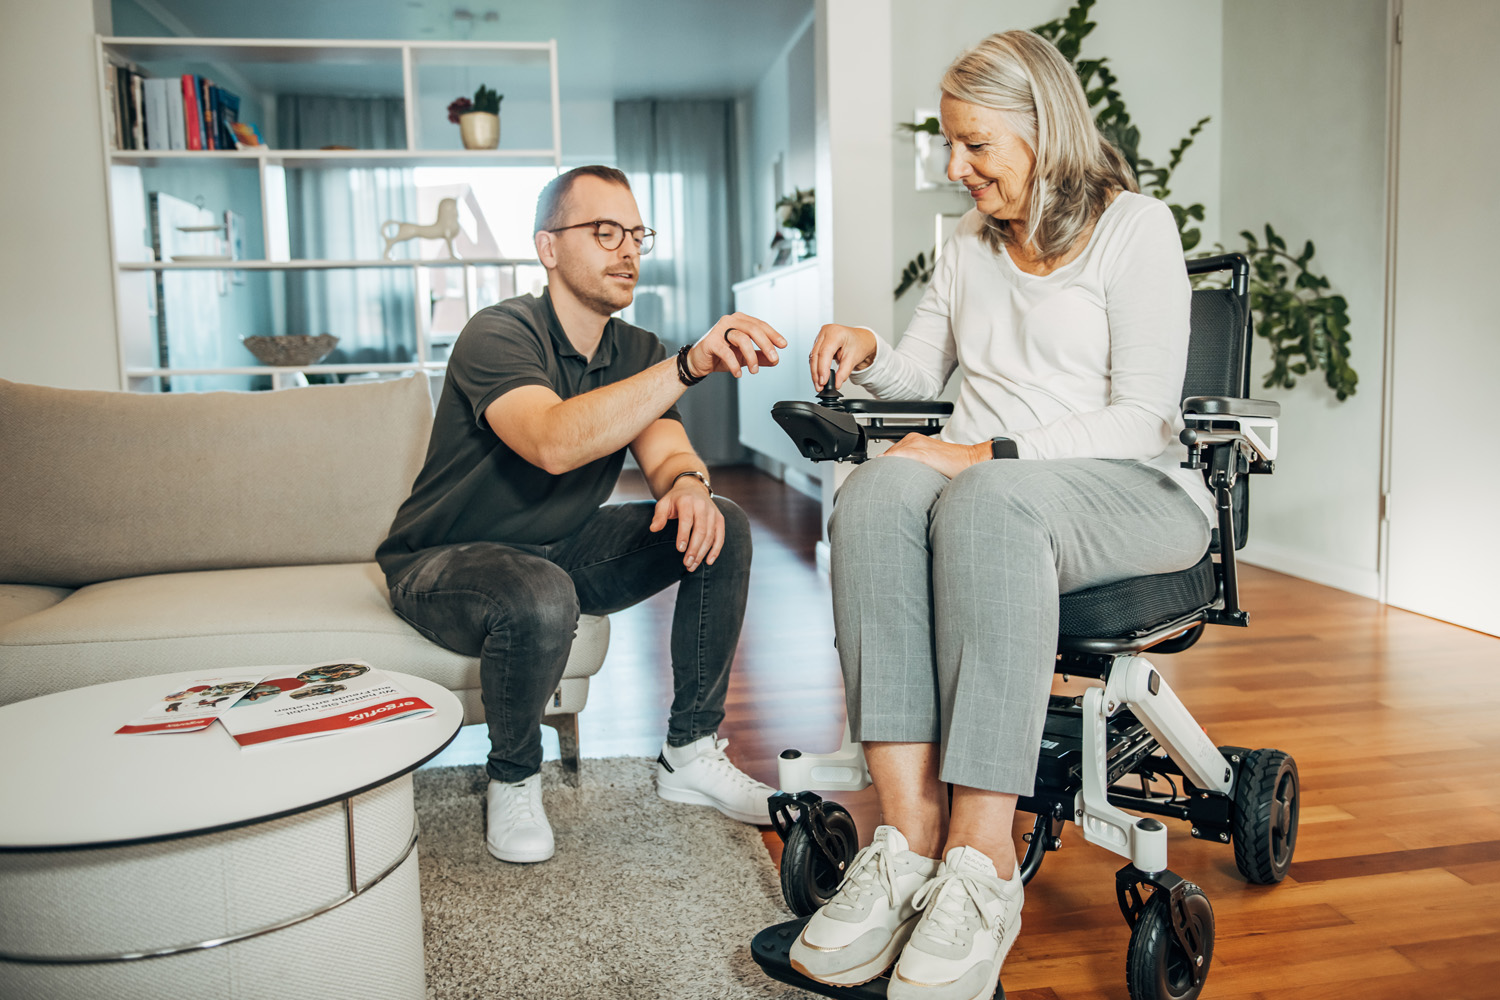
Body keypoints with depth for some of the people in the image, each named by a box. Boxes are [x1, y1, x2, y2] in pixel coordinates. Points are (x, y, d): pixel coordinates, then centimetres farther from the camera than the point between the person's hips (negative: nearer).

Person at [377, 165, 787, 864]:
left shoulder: (637, 352, 2)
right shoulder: (500, 334, -22)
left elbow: (664, 448, -11)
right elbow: (554, 443, -41)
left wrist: (688, 481, -36)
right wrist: (690, 365, -49)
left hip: (564, 551, 7)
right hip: (443, 564, -6)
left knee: (722, 526, -12)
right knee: (540, 598, -40)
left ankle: (690, 754, -3)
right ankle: (513, 781, -9)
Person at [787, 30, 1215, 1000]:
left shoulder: (1136, 226, 2)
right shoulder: (970, 245, 22)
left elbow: (1141, 417, -9)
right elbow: (923, 373, 30)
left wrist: (985, 455, -19)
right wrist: (867, 353, 7)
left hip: (1132, 492, -4)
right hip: (979, 476, 5)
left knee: (985, 504, -40)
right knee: (875, 493, -32)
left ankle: (982, 860, -39)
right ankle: (910, 834, -38)